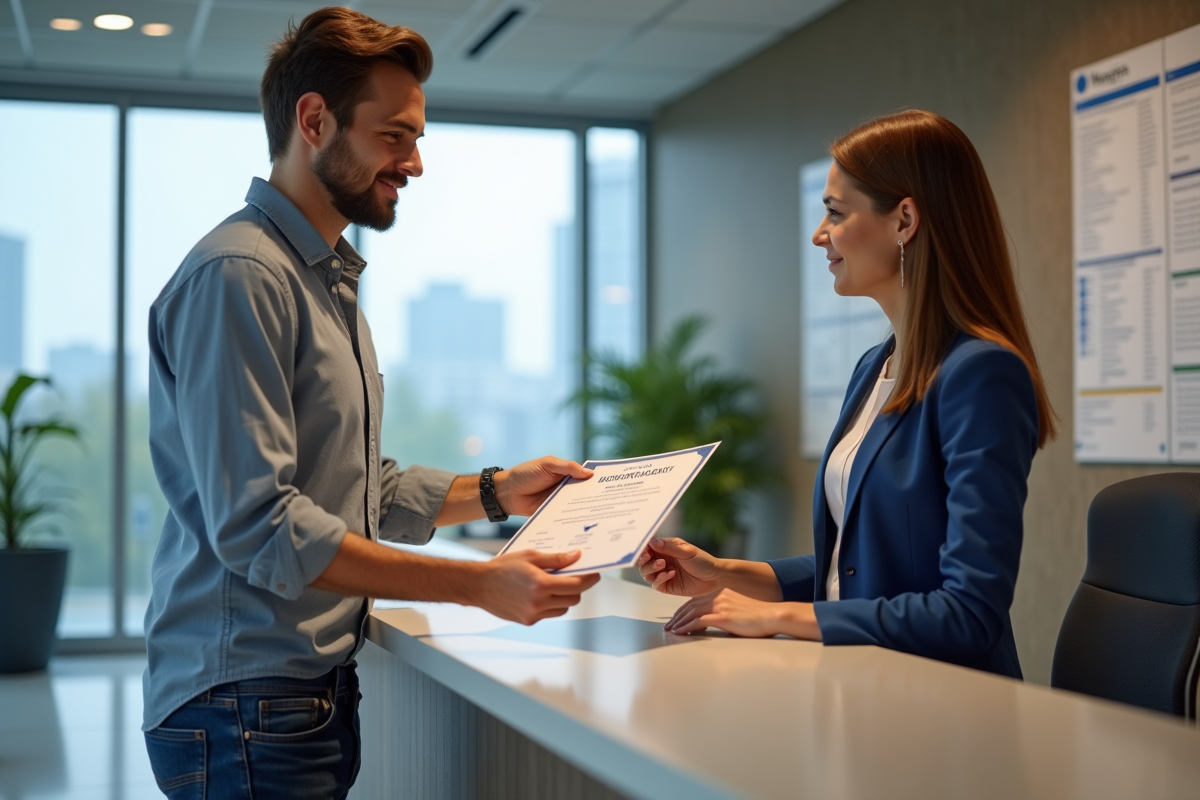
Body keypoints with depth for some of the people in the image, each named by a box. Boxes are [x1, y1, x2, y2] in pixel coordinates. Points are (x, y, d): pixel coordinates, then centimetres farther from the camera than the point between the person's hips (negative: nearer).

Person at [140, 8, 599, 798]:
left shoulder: (330, 280, 17)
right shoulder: (238, 275, -16)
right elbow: (257, 524, -24)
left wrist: (497, 490, 9)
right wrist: (479, 584, -25)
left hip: (320, 690, 9)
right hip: (248, 706, -9)